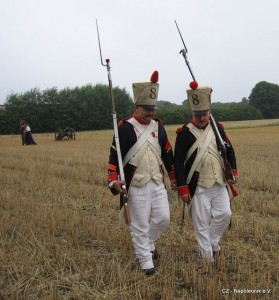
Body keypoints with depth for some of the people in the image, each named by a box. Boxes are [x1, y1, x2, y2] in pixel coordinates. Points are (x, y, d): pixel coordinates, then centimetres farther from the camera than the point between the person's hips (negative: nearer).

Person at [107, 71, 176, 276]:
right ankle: (146, 262, 18)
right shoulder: (125, 128, -10)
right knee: (140, 225, 4)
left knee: (164, 219, 9)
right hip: (137, 186, -5)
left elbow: (168, 154, 15)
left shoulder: (158, 126, 7)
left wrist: (174, 178, 18)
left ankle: (147, 243, 36)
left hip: (158, 183, 6)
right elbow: (114, 157, -11)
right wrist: (114, 181, -22)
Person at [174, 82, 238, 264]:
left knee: (224, 214, 3)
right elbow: (178, 162, -10)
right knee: (201, 224, 4)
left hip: (220, 184, 4)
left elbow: (230, 151, 13)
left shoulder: (218, 128, 5)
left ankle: (213, 241, 29)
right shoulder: (185, 132, -10)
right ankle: (208, 258, 19)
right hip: (198, 187, -4)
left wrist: (233, 171, -3)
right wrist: (182, 188, -14)